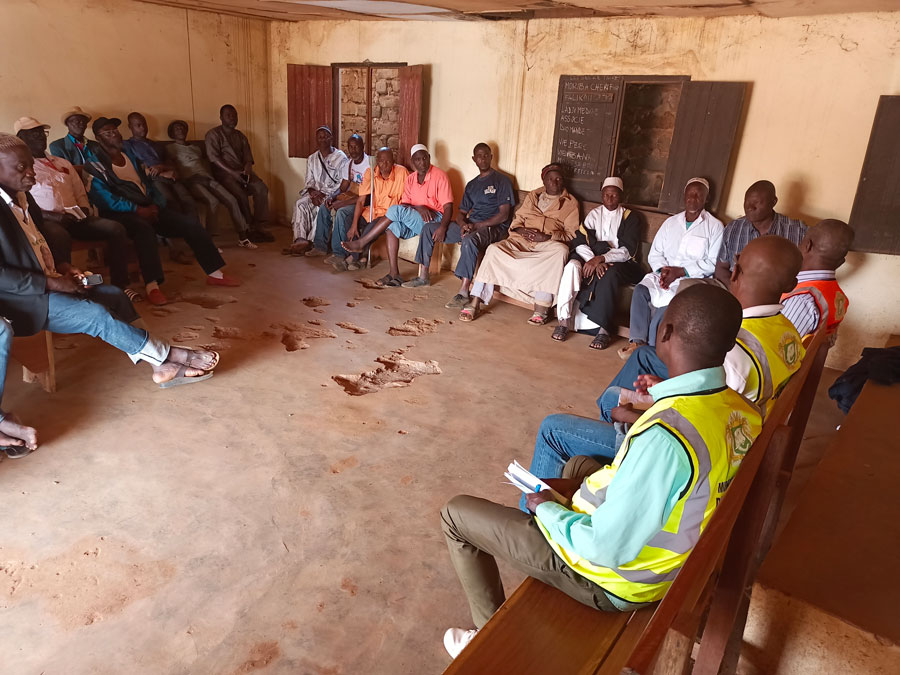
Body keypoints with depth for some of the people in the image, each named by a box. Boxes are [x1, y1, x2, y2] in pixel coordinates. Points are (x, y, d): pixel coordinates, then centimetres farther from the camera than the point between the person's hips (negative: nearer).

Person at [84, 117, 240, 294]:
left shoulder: (129, 155, 19)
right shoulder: (95, 164, -2)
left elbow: (148, 184, 20)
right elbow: (105, 199, -13)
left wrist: (157, 205, 2)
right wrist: (138, 210, -19)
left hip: (147, 208, 7)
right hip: (120, 214, -7)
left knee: (190, 222, -9)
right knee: (144, 227, -40)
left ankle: (215, 273, -7)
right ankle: (152, 285, -45)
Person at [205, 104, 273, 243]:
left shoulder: (240, 135, 22)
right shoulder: (213, 134, 4)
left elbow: (248, 158, 13)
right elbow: (214, 158, -8)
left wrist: (247, 170, -11)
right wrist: (233, 173, -19)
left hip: (242, 171, 5)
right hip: (224, 172, -5)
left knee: (261, 188, -24)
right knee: (240, 194, -33)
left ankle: (260, 226, -25)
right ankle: (250, 228, -22)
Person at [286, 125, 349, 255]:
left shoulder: (341, 157, -1)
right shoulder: (312, 159, 16)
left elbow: (342, 184, -8)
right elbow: (309, 181, 12)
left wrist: (324, 194, -17)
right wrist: (313, 193, -12)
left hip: (332, 193, -5)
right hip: (315, 192, 5)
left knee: (321, 206, -34)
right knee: (300, 204, -25)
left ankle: (310, 241, -28)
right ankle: (300, 240, -33)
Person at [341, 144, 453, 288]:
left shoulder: (439, 176, -9)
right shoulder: (411, 179, 11)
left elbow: (448, 207, -16)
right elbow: (404, 203, 5)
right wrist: (418, 207, -18)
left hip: (435, 219, -7)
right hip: (414, 220, 7)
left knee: (396, 210, -25)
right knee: (393, 226, -22)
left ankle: (361, 243, -16)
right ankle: (394, 274, -23)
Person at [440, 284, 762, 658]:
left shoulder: (666, 435, -38)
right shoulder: (745, 412, -10)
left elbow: (607, 548, -29)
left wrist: (547, 509, -11)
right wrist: (584, 487, 4)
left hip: (614, 579, -8)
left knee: (455, 514, 4)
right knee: (580, 464, 33)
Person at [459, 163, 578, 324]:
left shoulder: (570, 202, 14)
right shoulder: (533, 196, 26)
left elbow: (571, 233, 5)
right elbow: (518, 218, 21)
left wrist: (547, 237, -13)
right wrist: (520, 230, -4)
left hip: (548, 243, -2)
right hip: (522, 239, 3)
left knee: (561, 250, -37)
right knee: (494, 249, -25)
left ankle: (541, 308, -38)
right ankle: (474, 303, -29)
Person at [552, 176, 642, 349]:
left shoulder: (629, 217, 6)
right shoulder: (594, 214, 14)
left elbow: (627, 251, -7)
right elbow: (580, 242, -1)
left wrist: (601, 259, -23)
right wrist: (593, 261, -21)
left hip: (620, 263, -2)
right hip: (592, 258, 2)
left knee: (610, 273, -38)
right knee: (572, 266, -30)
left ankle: (604, 329, -36)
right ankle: (564, 320, -31)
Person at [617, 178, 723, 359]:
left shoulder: (715, 226, 2)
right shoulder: (671, 222, 17)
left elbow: (713, 263, -6)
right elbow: (654, 253, 13)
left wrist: (681, 271, -15)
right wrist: (663, 269, -9)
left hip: (693, 278, -4)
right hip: (664, 274, 5)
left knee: (669, 299, -33)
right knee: (640, 290, -25)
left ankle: (652, 346, -21)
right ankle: (638, 341, -24)